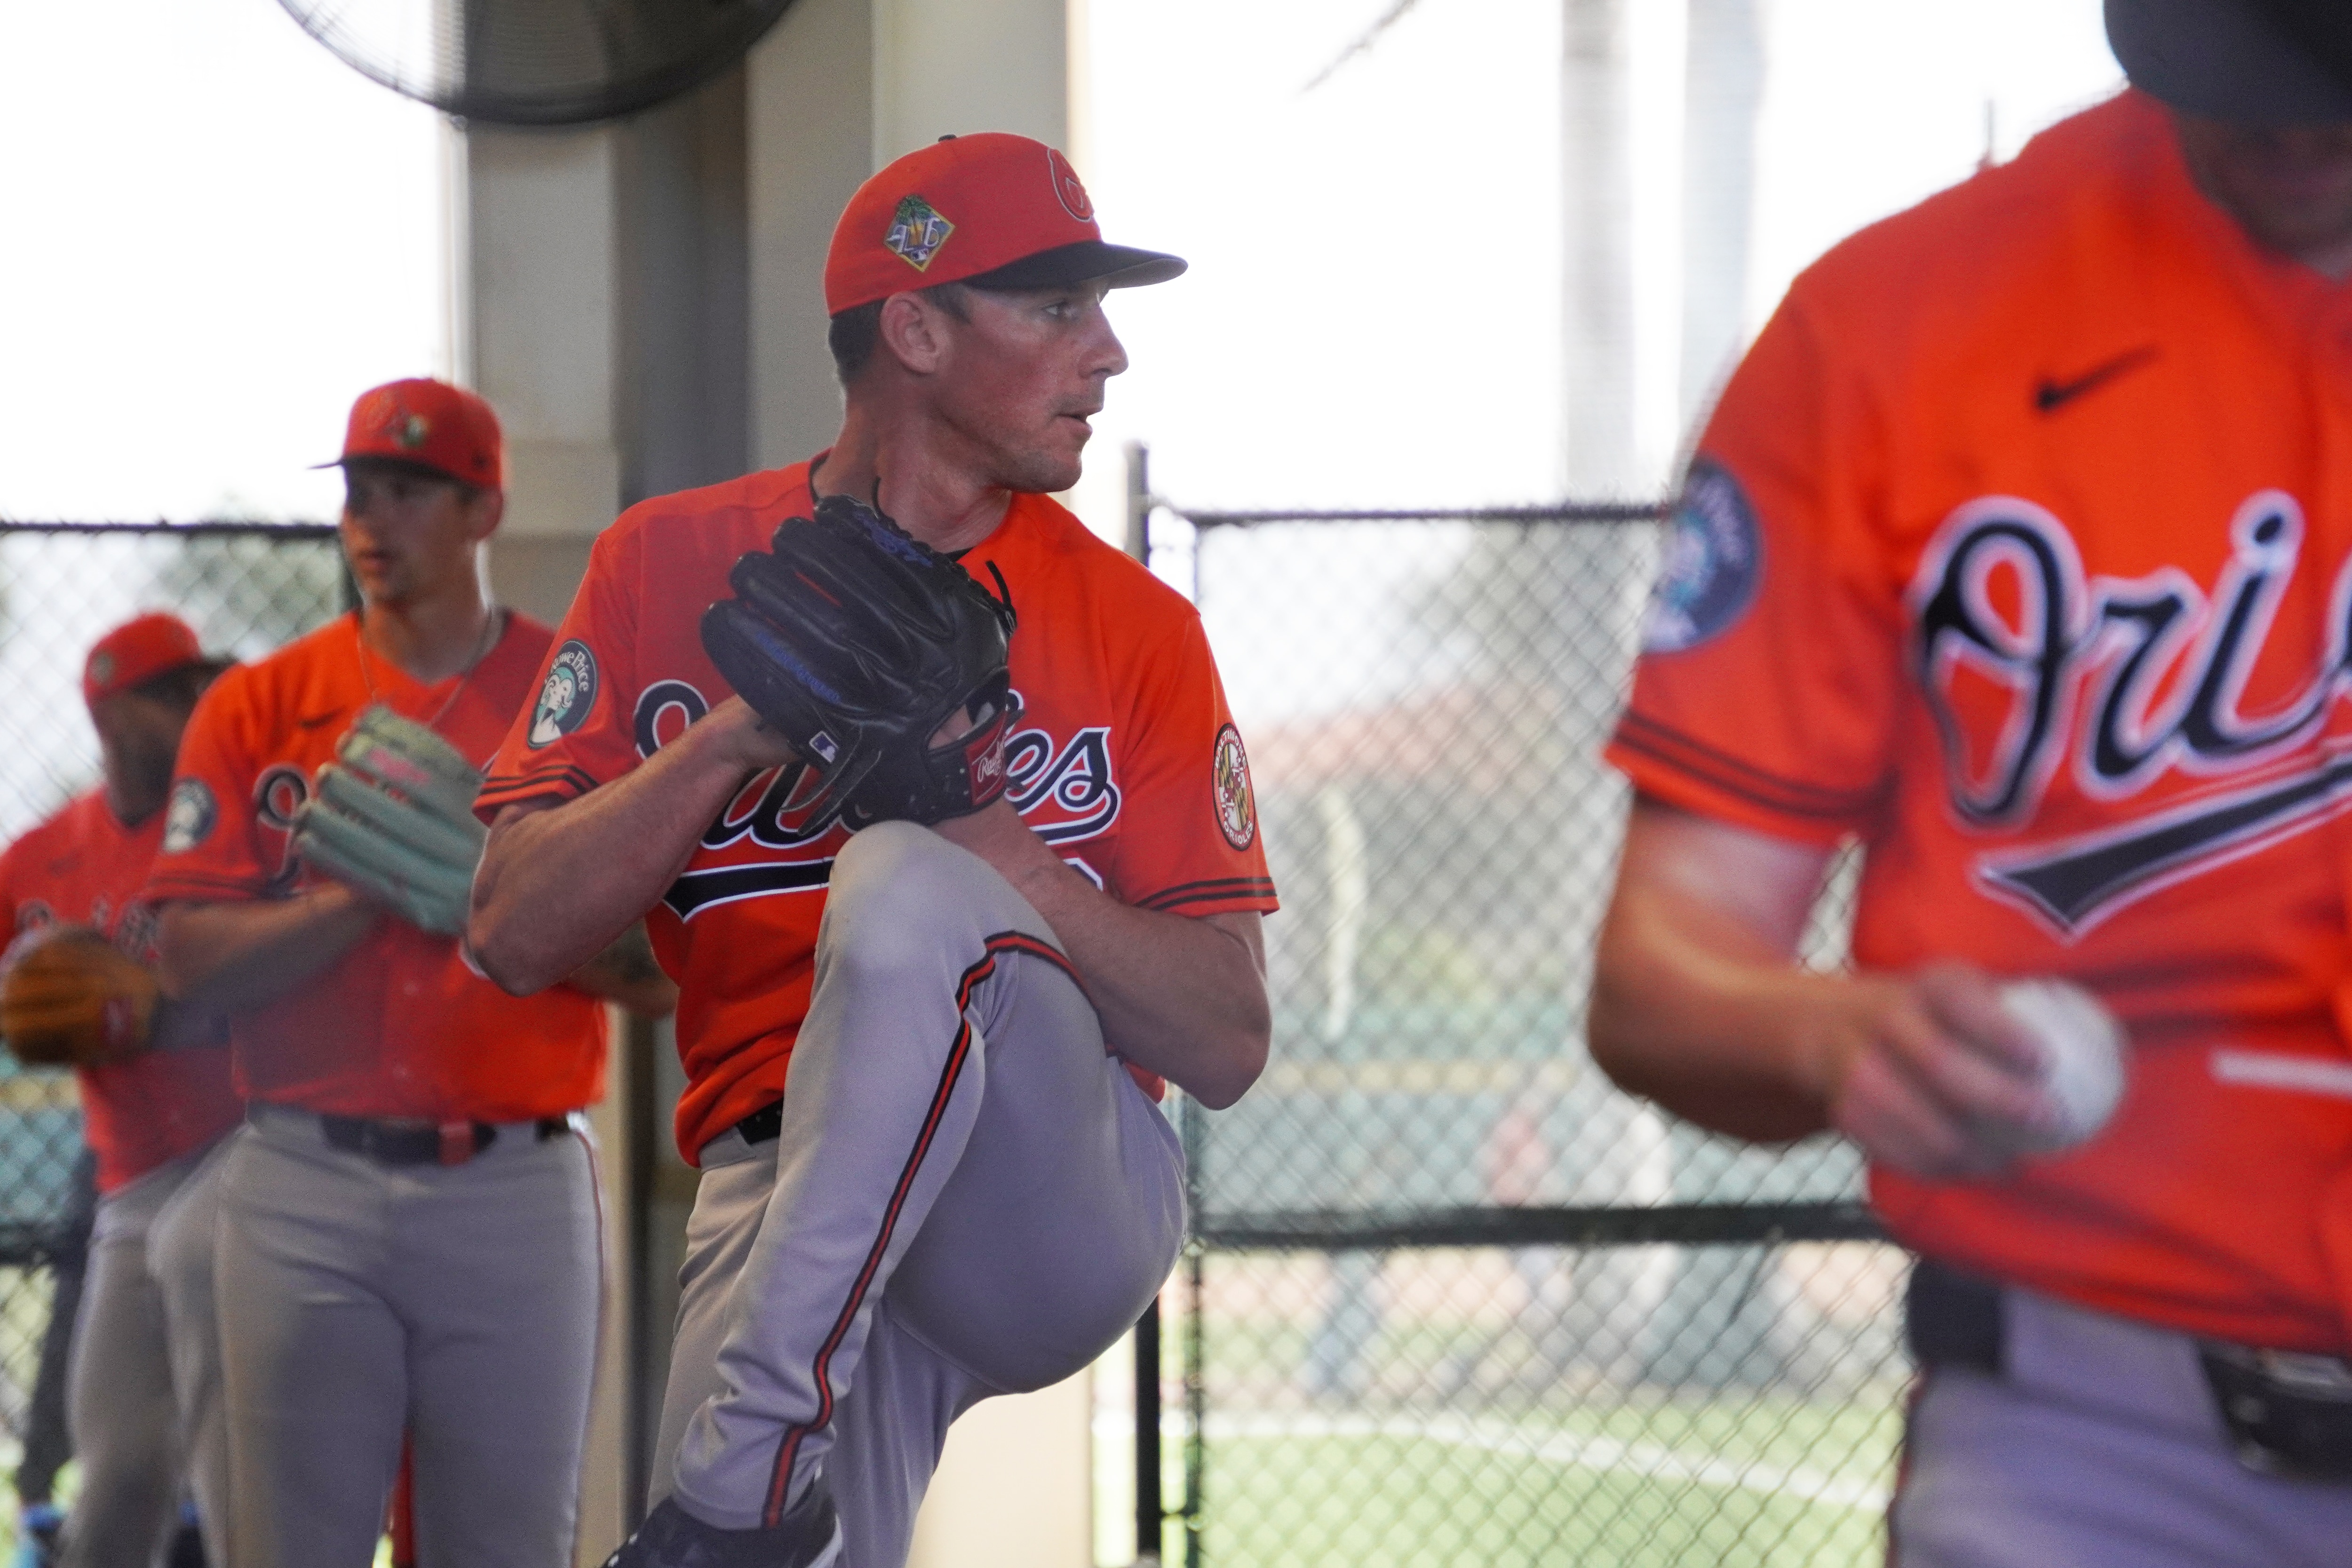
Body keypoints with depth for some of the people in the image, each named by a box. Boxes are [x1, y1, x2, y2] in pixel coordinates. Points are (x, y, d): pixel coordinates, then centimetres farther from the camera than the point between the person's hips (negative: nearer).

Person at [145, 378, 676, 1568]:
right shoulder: (256, 708, 8)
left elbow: (659, 975, 0)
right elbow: (194, 959, -2)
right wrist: (375, 894, -14)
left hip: (517, 1187, 0)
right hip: (305, 1188, 0)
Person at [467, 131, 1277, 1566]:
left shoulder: (1133, 624, 6)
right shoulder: (672, 565, 8)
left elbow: (1228, 1048, -1)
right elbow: (515, 938, 0)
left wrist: (974, 826, -14)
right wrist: (747, 729, -13)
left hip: (1068, 1195, 0)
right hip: (786, 1202, 0)